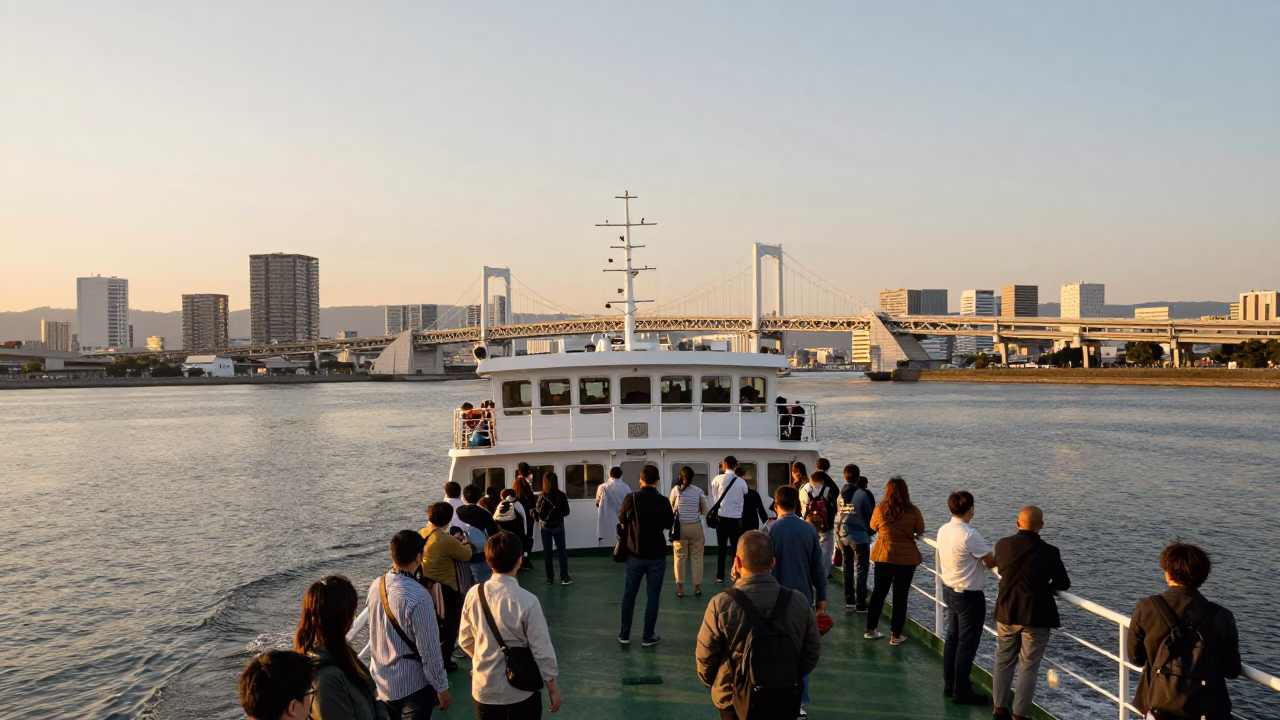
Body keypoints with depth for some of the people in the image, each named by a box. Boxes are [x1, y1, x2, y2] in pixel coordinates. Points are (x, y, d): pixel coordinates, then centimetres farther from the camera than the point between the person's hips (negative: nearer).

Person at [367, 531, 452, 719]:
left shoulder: (376, 586, -6)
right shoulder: (418, 597, -28)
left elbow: (376, 633, 6)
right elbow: (429, 649, -22)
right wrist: (441, 687, -11)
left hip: (380, 681, 6)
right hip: (412, 686, -6)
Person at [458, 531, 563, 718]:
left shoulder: (474, 594, -10)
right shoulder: (527, 601, -22)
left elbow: (466, 641, 3)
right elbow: (542, 649, -15)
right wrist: (552, 687, -1)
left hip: (483, 689, 4)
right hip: (521, 692, -4)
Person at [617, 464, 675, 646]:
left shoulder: (632, 498, -12)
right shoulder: (663, 501, -11)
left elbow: (621, 519, 5)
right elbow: (669, 524, 6)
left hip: (635, 554, 1)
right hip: (657, 556, -1)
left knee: (629, 594, 13)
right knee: (652, 596, 6)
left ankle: (625, 634, 19)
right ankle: (648, 637, 9)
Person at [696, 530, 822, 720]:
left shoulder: (721, 605, -20)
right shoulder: (797, 602, -12)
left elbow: (705, 656, -9)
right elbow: (813, 652, 0)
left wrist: (713, 682, 12)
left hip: (736, 702, -1)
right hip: (784, 701, 2)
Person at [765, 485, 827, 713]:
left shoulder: (770, 530, -11)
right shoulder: (809, 530, -1)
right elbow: (819, 567, 3)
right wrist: (821, 596, 12)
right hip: (803, 598, 3)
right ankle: (800, 701, 12)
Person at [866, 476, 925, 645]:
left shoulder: (880, 509, -7)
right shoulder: (913, 511, -10)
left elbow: (874, 529, 9)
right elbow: (920, 532, 4)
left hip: (883, 557, 2)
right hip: (907, 558, -1)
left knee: (879, 592, 15)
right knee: (900, 596, 8)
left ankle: (870, 630, 22)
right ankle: (895, 635, 12)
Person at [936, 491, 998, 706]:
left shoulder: (943, 531, 0)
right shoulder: (970, 535, -25)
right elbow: (992, 562, -17)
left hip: (949, 590, 8)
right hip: (969, 595, -8)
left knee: (952, 639, 19)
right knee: (967, 644, 3)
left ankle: (949, 684, 29)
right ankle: (961, 692, 10)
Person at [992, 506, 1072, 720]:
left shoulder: (1002, 545, -7)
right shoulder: (1049, 552, -15)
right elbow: (1064, 584, -2)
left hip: (1006, 613, 3)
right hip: (1035, 617, -3)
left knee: (1003, 661, 18)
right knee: (1028, 667, 8)